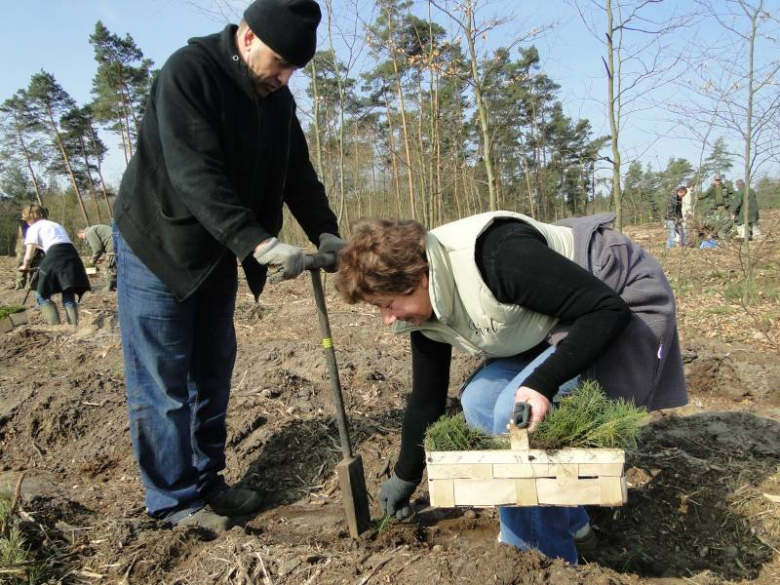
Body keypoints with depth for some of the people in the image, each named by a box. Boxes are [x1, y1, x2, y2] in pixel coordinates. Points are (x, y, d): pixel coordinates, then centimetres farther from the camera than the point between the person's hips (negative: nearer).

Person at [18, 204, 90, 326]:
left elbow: (29, 256, 9)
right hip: (71, 254, 5)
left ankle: (55, 327, -4)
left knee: (42, 295, 8)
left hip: (55, 256, -5)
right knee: (69, 296, 11)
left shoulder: (34, 228, 14)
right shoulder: (56, 225, 33)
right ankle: (74, 327, 0)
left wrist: (25, 266, 29)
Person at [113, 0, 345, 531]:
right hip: (159, 246, -7)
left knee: (212, 372, 11)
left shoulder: (277, 98, 2)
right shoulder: (187, 72, -20)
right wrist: (259, 243, -39)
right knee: (162, 381, -1)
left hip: (217, 252, 7)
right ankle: (174, 498, 13)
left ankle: (206, 481, 25)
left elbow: (297, 172, 3)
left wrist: (325, 233, -12)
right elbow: (196, 175, -30)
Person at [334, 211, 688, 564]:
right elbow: (426, 400, 6)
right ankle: (568, 521, 16)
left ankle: (547, 557, 1)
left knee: (516, 411, -21)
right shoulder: (425, 310, -6)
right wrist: (405, 476, 16)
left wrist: (543, 383, -38)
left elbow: (608, 308, -29)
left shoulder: (496, 256, -34)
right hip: (559, 325, 8)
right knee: (480, 400, -1)